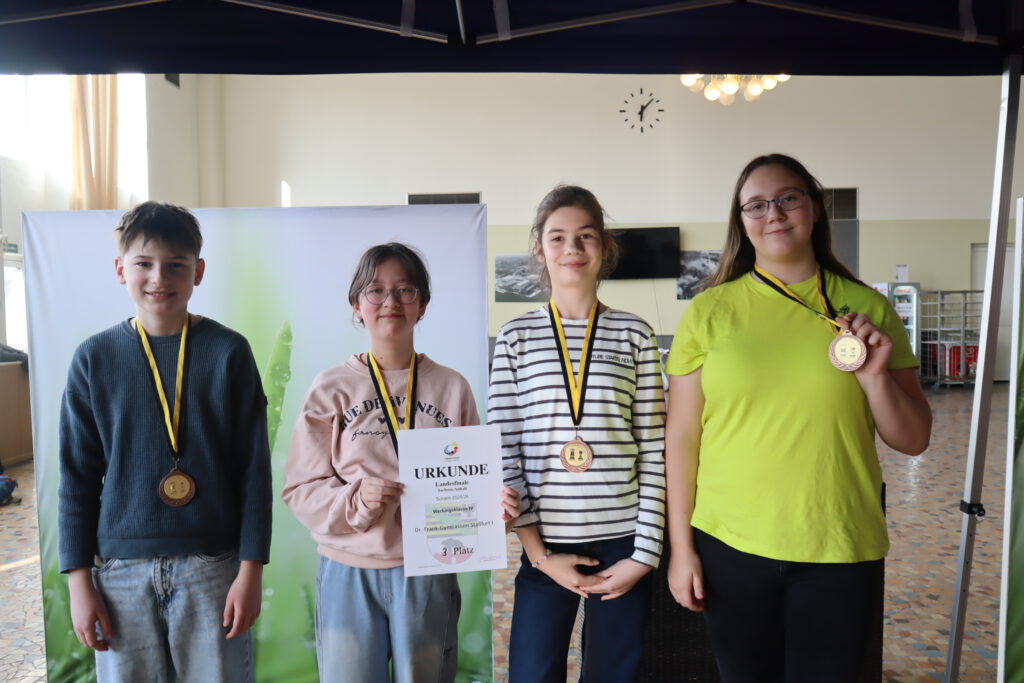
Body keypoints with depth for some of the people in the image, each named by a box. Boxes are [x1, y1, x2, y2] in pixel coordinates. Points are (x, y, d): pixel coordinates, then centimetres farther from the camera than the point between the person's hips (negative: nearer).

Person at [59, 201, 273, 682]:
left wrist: (251, 571, -5)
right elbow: (77, 478, 5)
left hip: (213, 564, -1)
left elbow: (254, 470, -3)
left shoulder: (228, 352, -4)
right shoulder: (95, 358, 0)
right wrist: (79, 581, 3)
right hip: (121, 568, 2)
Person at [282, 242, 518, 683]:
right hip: (349, 574, -1)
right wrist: (355, 501, -21)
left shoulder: (452, 388, 2)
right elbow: (300, 489, -3)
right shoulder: (331, 388, -2)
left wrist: (494, 503, -14)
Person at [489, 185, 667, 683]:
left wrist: (645, 552, -3)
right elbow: (503, 451, -1)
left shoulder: (634, 335, 2)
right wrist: (538, 551, -5)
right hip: (547, 547, 0)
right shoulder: (516, 337, 1)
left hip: (622, 542, 1)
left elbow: (653, 453, 1)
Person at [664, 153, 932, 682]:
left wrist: (875, 376, -14)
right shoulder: (709, 311, -2)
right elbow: (681, 436, -1)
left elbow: (913, 440, 4)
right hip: (730, 547, 0)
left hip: (841, 551, 1)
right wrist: (681, 547, -1)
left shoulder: (867, 309, 1)